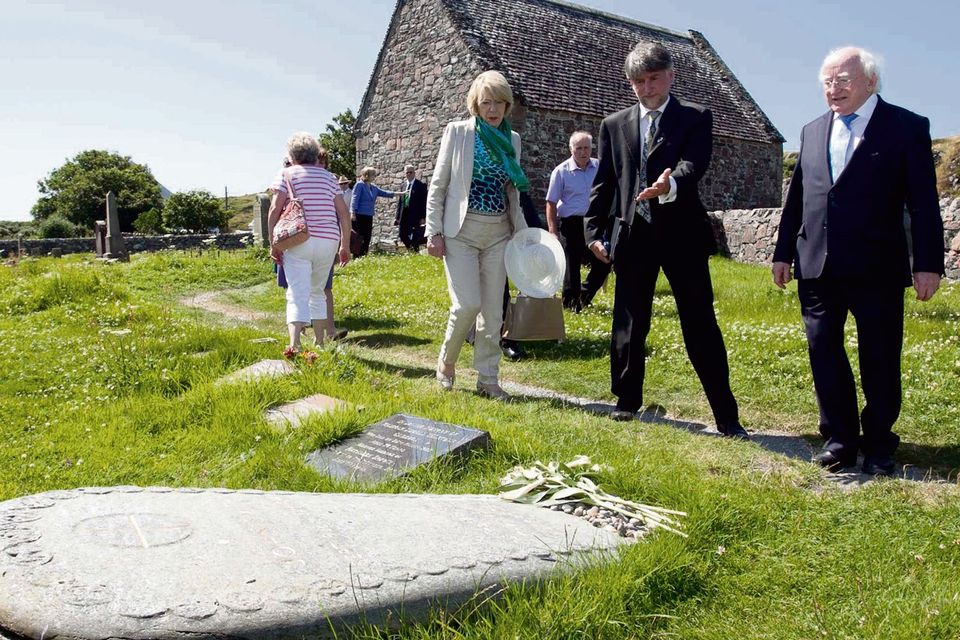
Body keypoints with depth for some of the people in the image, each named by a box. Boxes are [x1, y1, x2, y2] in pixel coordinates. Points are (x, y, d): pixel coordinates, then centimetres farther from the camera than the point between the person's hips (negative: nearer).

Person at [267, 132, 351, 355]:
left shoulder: (286, 174, 3)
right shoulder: (328, 176, 14)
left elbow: (274, 209, -7)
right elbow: (344, 214, 10)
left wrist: (273, 243, -2)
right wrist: (345, 245, 16)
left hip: (298, 241, -4)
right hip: (328, 242, 4)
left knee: (297, 294, -8)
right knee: (317, 291, 19)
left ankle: (294, 343, -27)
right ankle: (319, 342, 24)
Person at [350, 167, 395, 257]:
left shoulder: (374, 187, 15)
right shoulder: (360, 185, -5)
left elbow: (384, 193, 19)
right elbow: (354, 198, -10)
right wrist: (353, 212, -17)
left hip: (369, 217, 7)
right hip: (359, 216, -7)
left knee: (367, 239, 7)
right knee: (359, 239, -7)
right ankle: (356, 258, -4)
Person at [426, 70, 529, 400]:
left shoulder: (512, 139, 10)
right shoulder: (457, 131, -2)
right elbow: (438, 185, -2)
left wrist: (522, 232, 9)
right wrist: (433, 231, -8)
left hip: (498, 233, 4)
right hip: (461, 231, -4)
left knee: (493, 310, 4)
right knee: (467, 304, -13)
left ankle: (488, 379, 15)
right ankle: (446, 361, 14)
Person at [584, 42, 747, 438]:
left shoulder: (695, 118, 3)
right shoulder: (614, 125, 12)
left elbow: (694, 164, -15)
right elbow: (603, 182, 12)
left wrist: (670, 184, -37)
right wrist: (593, 230, 4)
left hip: (682, 233, -2)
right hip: (633, 235, 3)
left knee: (701, 326, -1)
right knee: (629, 324, 10)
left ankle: (726, 417, 6)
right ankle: (627, 401, 26)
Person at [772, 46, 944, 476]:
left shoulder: (907, 128, 0)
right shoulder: (812, 132, 14)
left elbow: (923, 202, -4)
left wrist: (927, 262, -9)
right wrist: (783, 252, 13)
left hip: (877, 269, -4)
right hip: (817, 267, 4)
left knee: (880, 360, 5)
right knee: (824, 352, 6)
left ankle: (879, 445, 19)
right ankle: (840, 439, 19)